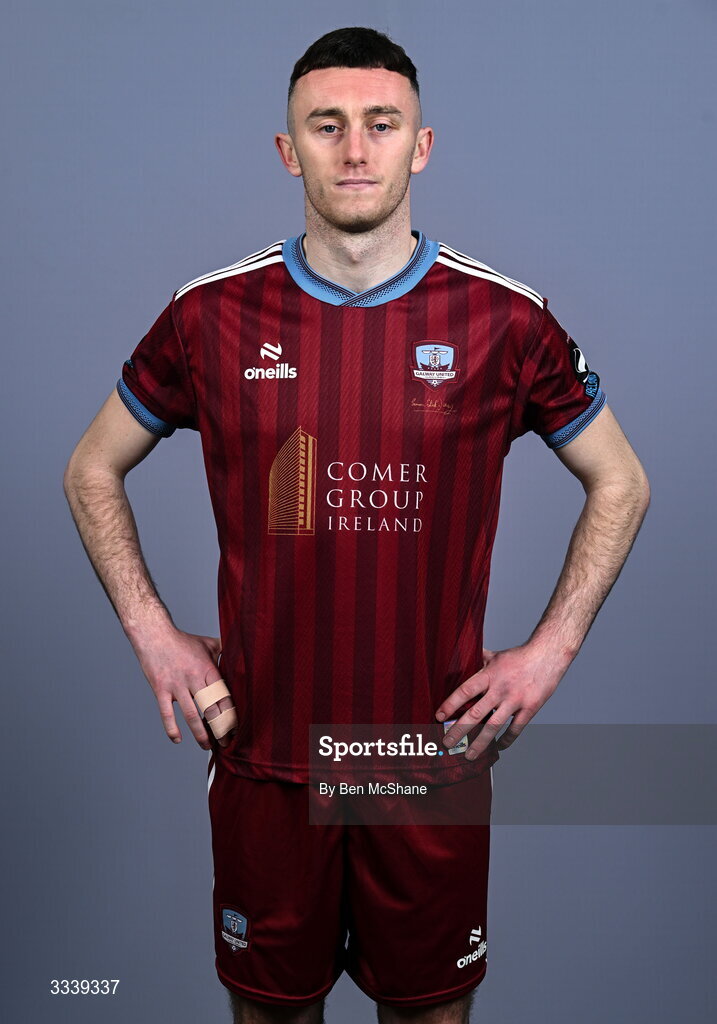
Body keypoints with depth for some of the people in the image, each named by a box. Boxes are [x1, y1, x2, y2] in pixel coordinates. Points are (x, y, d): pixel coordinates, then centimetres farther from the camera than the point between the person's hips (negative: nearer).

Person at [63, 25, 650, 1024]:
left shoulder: (506, 320, -6)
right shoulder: (211, 315, -4)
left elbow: (620, 483, 6)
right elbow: (92, 470, 9)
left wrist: (550, 650, -1)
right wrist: (152, 632, 0)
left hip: (437, 751, 0)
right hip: (262, 753, 1)